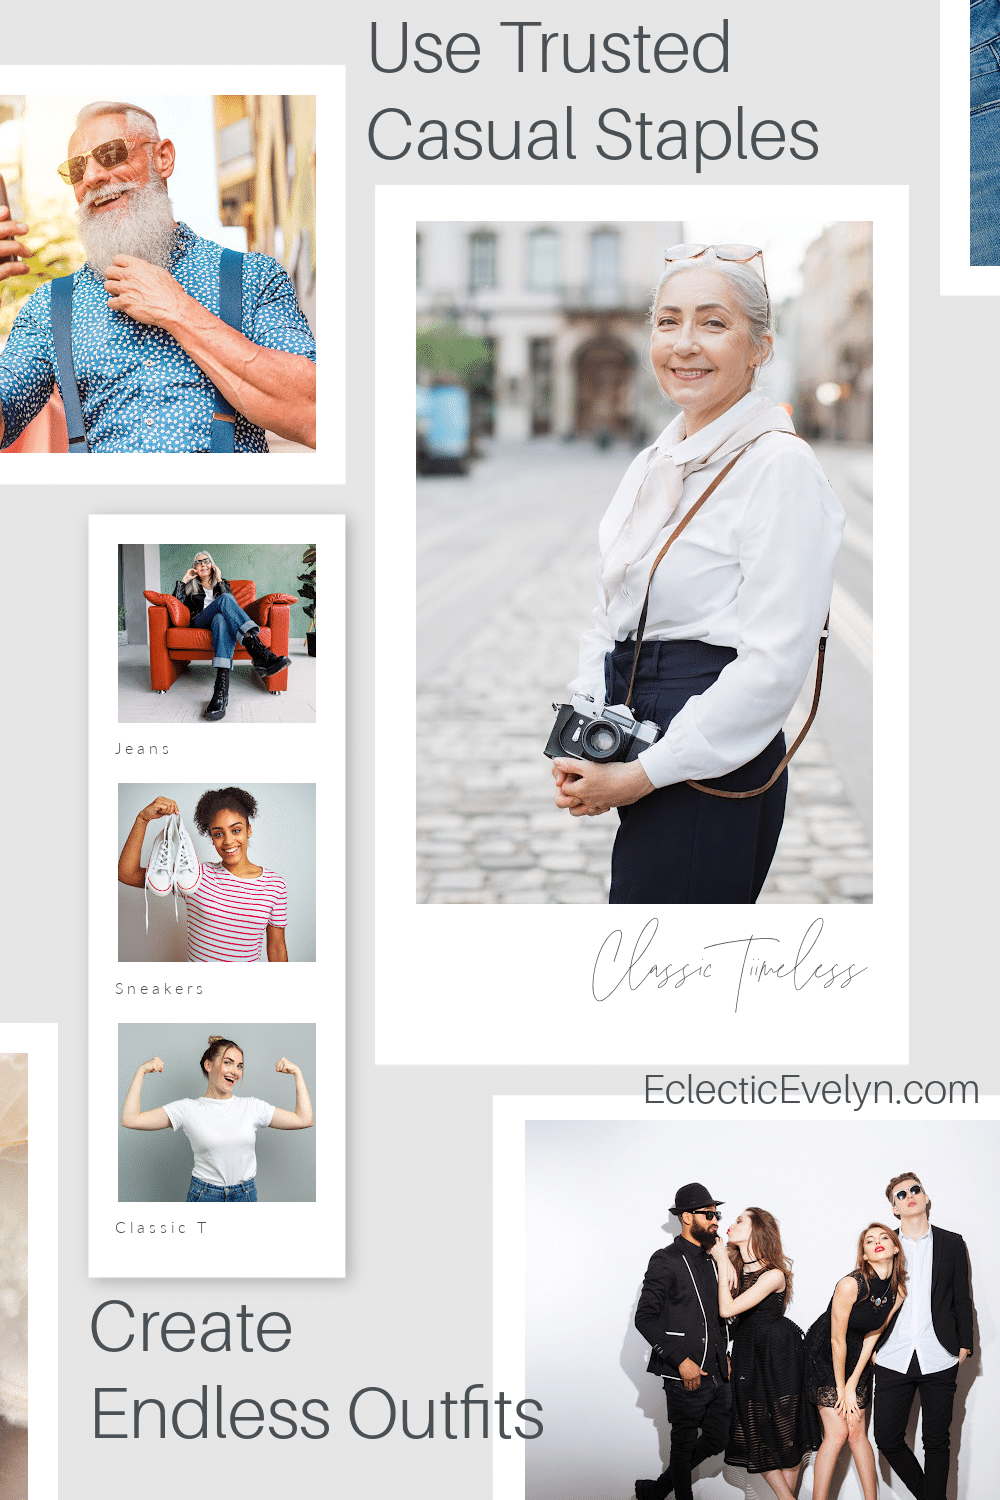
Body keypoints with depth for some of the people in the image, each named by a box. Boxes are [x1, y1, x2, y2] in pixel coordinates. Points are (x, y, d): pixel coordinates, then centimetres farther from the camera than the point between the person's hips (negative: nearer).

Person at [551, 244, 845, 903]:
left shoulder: (781, 467, -13)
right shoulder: (653, 465, 14)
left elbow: (773, 666, -19)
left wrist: (645, 774, -16)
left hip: (715, 768, -8)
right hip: (638, 760, 8)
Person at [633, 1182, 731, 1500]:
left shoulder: (710, 1260, 15)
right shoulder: (666, 1260, -9)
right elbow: (645, 1318, -14)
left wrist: (724, 1355, 13)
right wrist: (681, 1360, -18)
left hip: (717, 1373, 8)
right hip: (687, 1375, -8)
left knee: (717, 1439, 12)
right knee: (684, 1447, 3)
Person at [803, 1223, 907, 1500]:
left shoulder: (898, 1292, -8)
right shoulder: (851, 1285, -26)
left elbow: (872, 1337, -2)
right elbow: (837, 1340, -19)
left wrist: (852, 1386, -5)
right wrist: (841, 1389, -11)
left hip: (856, 1357, 5)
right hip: (824, 1353, -5)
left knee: (857, 1432, 1)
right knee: (837, 1432, -11)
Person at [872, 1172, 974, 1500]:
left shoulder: (952, 1243, 8)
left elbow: (962, 1299, 11)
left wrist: (964, 1345, 4)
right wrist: (870, 1348, 6)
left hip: (939, 1361, -1)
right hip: (893, 1359, 1)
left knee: (937, 1440, 2)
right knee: (887, 1438, -2)